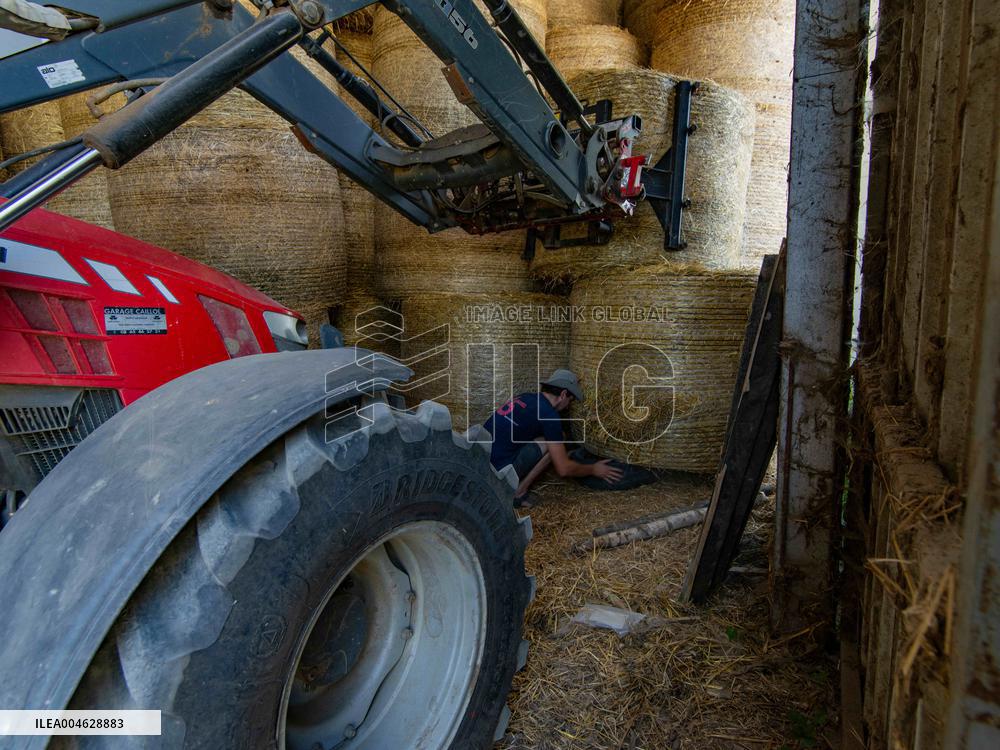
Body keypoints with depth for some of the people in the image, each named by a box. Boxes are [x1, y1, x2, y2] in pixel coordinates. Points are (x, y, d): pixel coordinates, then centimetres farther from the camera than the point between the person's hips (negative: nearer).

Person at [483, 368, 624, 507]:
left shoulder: (526, 398, 15)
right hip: (497, 471, -8)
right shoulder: (549, 414, -9)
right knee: (551, 445, -1)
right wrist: (594, 470, 11)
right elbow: (563, 469, -6)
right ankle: (517, 494, 1)